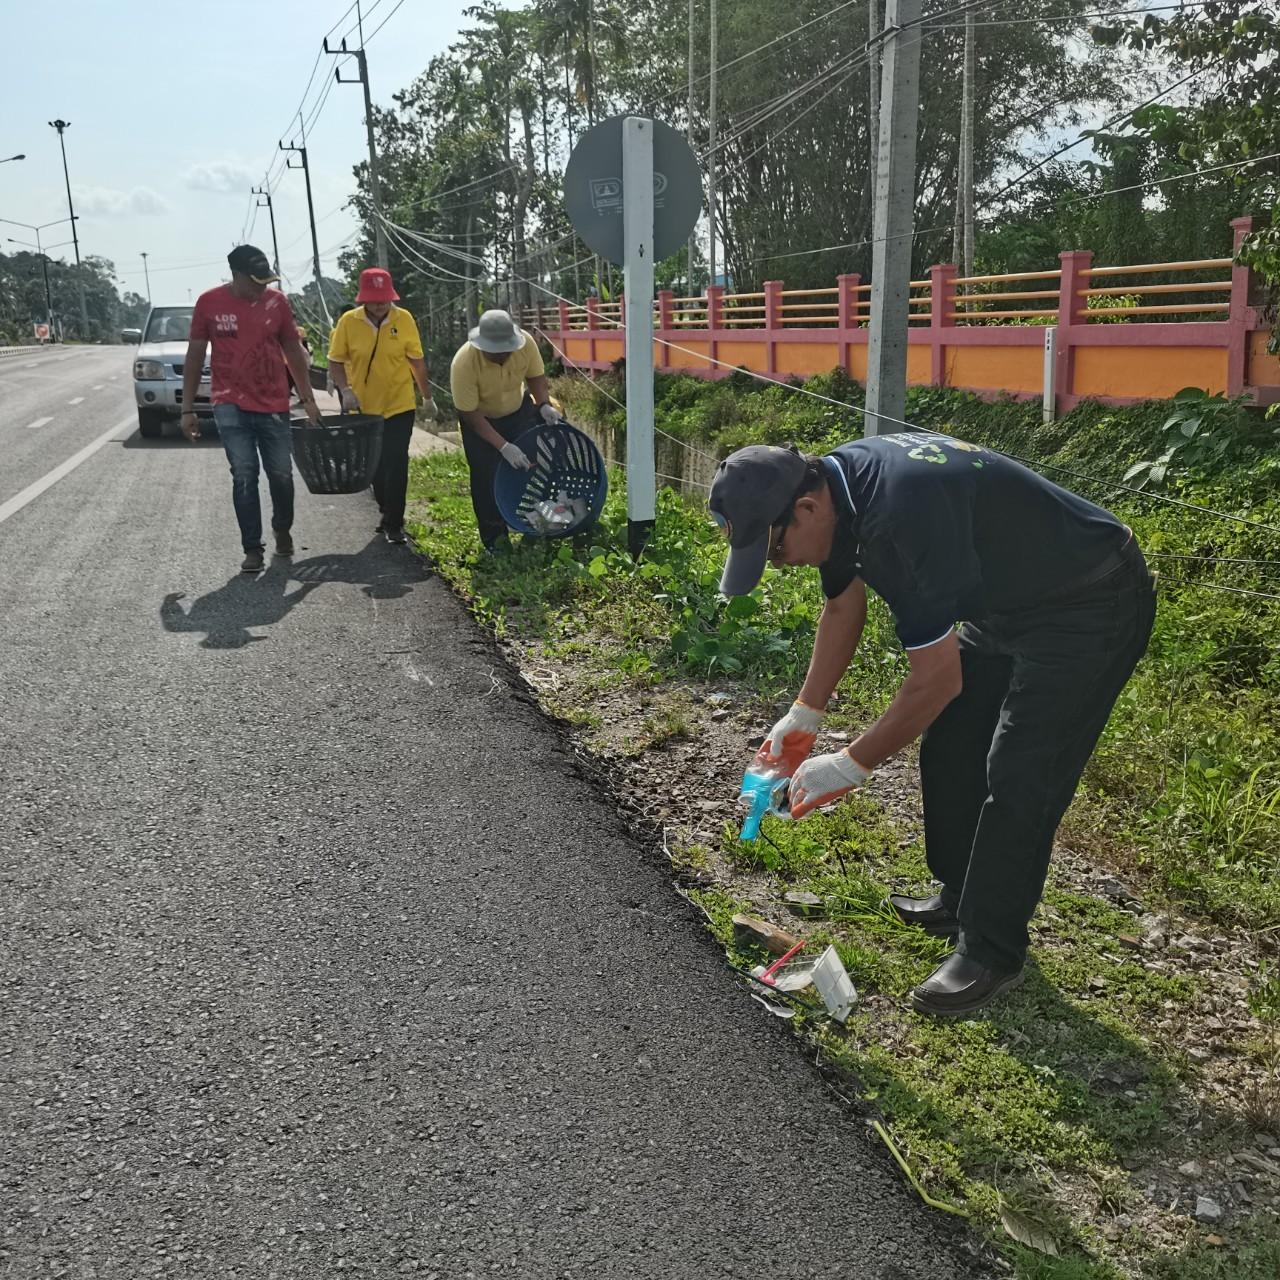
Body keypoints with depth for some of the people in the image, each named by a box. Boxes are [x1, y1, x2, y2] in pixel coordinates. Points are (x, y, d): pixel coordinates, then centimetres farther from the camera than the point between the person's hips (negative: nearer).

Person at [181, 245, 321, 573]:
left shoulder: (276, 301, 1)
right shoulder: (209, 302, -3)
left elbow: (293, 351, 9)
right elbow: (195, 356, 3)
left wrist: (308, 399, 6)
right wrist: (188, 409, 1)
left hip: (274, 405, 2)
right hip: (231, 405, -1)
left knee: (281, 474, 7)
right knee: (244, 476, -6)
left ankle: (283, 529, 34)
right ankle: (252, 549, 3)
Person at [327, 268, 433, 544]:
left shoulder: (404, 319, -7)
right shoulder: (348, 321, -7)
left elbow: (416, 361, 2)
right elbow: (336, 362, -2)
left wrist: (427, 396, 9)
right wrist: (345, 390, -17)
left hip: (399, 406, -2)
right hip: (364, 408, 2)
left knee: (396, 465, -5)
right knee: (376, 465, 15)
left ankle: (393, 524, 5)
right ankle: (387, 512, 35)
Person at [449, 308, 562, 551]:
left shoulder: (525, 343, -26)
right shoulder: (464, 363, -36)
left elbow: (536, 376, -6)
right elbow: (469, 414, -29)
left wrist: (544, 404, -25)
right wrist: (503, 446, -34)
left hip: (518, 410, 3)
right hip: (481, 420, -3)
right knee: (488, 479, -6)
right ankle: (495, 542, 10)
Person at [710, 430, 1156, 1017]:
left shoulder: (902, 509, -37)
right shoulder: (833, 485, -8)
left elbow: (937, 682, -29)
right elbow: (843, 606, 10)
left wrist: (852, 765, -18)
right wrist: (804, 715, 9)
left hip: (1091, 607, -9)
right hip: (1007, 601, 10)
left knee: (1017, 778, -11)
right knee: (949, 748, 13)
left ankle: (991, 951, 5)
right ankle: (963, 897, 30)